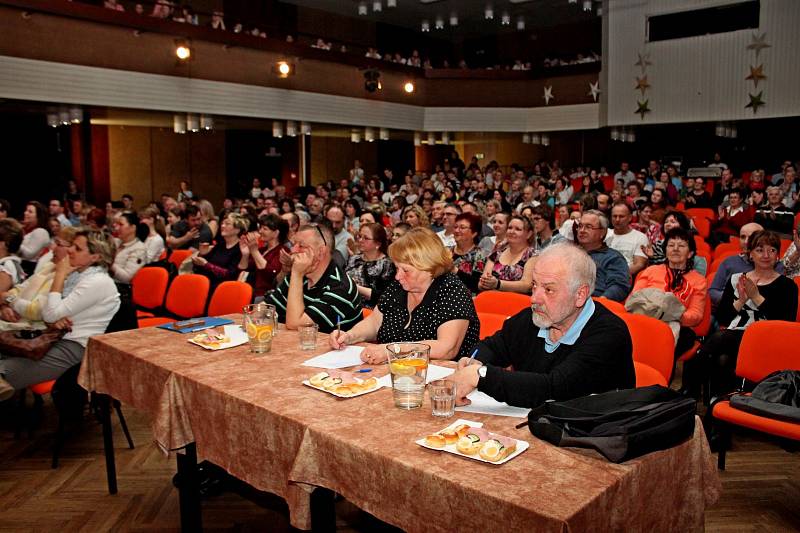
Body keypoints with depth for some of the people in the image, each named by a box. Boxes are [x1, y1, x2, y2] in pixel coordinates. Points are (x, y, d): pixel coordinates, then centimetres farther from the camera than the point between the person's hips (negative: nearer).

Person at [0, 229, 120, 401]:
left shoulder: (98, 282, -16)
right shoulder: (77, 274, 12)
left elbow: (50, 314, -17)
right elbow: (47, 313, 12)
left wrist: (60, 275, -10)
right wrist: (55, 318, -12)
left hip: (75, 348, -9)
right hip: (58, 338, 9)